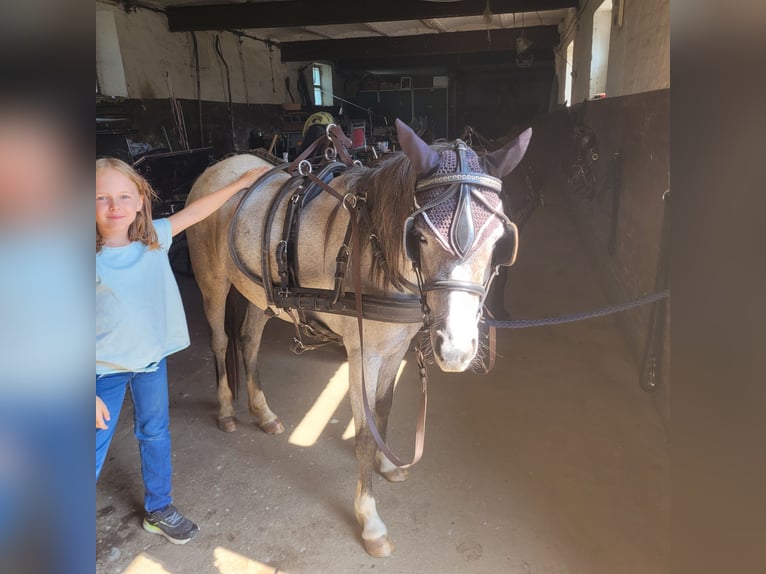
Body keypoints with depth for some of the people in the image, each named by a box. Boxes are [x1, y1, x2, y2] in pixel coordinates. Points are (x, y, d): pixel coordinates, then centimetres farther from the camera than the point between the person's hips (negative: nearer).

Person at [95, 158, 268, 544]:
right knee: (94, 456, 5)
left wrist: (243, 182, 10)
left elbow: (196, 211, 4)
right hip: (104, 370, -5)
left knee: (156, 433, 20)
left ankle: (158, 510, 40)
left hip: (152, 357, 5)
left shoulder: (153, 238, -8)